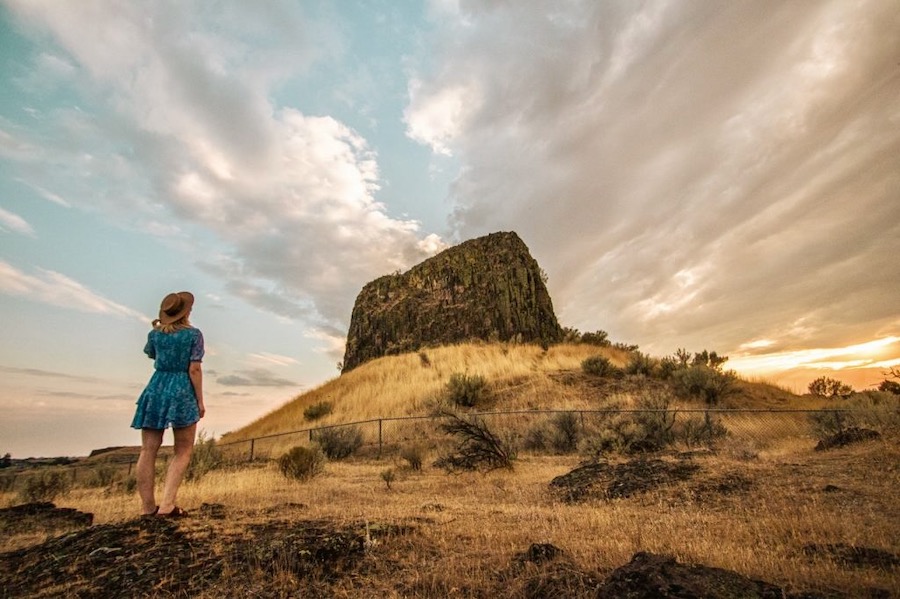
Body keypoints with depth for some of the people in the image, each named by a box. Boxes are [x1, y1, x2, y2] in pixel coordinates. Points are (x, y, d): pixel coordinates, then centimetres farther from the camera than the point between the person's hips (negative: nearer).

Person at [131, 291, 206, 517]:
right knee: (183, 451, 7)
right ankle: (167, 504, -1)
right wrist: (200, 401, -4)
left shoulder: (155, 334, 4)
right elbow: (195, 370, -11)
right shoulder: (194, 334, -8)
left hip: (156, 390, 4)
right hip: (182, 393, -4)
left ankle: (147, 507, 16)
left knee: (148, 450, 10)